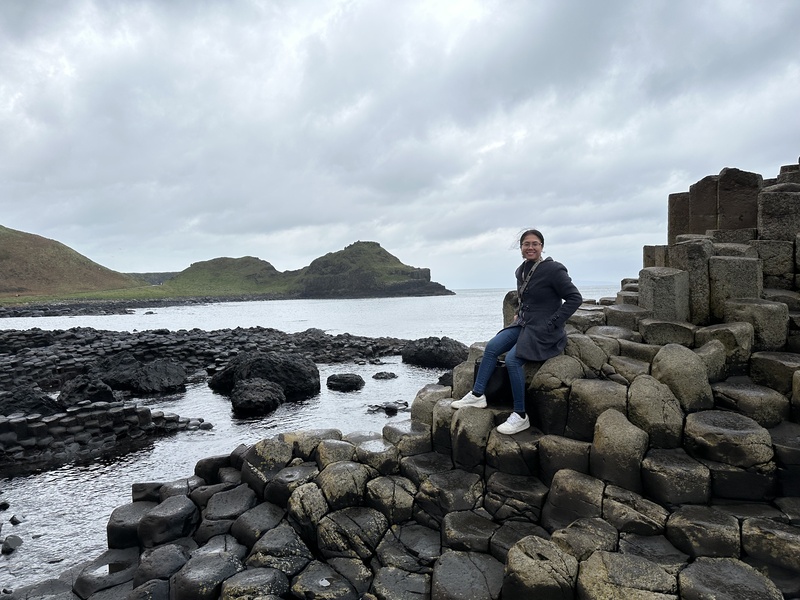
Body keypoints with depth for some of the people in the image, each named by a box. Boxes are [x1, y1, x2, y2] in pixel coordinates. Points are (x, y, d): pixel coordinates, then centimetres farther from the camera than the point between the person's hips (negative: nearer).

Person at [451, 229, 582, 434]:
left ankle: (520, 416, -13)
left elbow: (575, 298, -14)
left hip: (544, 330, -8)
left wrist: (552, 323, -16)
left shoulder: (553, 269, -15)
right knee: (491, 347, -8)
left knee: (512, 359, -25)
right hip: (523, 324, 8)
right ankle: (477, 395, 0)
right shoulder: (521, 271, 9)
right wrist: (519, 313, 12)